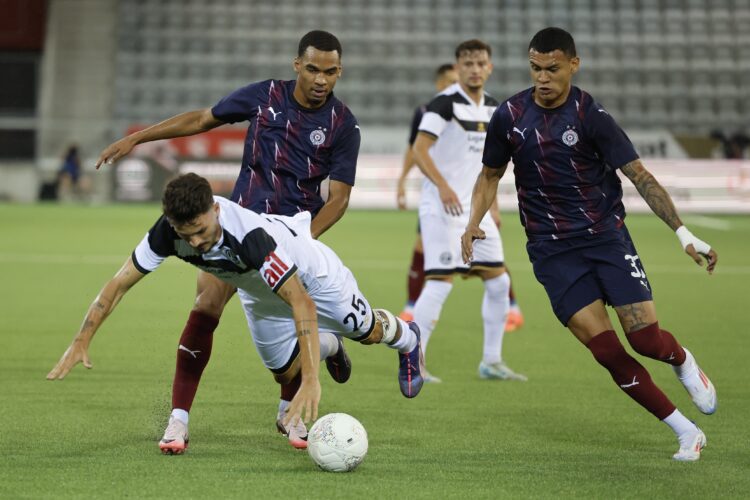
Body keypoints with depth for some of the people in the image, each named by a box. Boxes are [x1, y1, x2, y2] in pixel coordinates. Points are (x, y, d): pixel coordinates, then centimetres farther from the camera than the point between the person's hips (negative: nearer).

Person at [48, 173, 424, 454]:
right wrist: (80, 342, -32)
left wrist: (311, 381, -59)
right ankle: (329, 347, 48)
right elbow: (119, 283, -25)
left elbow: (302, 303, -52)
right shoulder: (168, 232, -35)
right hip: (258, 291, 5)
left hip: (309, 271, -5)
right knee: (284, 372, 14)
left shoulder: (249, 235, -49)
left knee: (365, 331, 12)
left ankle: (406, 339, 49)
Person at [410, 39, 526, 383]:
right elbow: (419, 149, -19)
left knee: (499, 282, 7)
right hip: (442, 208, -8)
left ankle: (491, 362, 17)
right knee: (441, 282, -13)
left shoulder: (492, 107, 12)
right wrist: (442, 186, -32)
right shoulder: (444, 103, -11)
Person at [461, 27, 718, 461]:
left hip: (606, 234, -1)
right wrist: (474, 223, -1)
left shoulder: (590, 116, -9)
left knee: (646, 338, -11)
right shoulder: (509, 116, 0)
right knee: (607, 351, -12)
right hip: (553, 251, 1)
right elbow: (491, 175, 16)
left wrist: (683, 232, -19)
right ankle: (687, 432, 0)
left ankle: (684, 364, 28)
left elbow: (639, 174, -11)